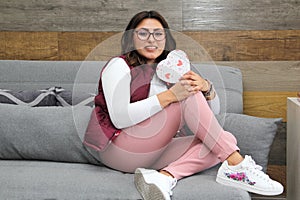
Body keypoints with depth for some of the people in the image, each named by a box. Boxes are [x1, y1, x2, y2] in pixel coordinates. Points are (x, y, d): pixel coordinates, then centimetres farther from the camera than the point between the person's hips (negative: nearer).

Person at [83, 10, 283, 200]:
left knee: (227, 139, -12)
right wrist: (170, 96, -26)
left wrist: (206, 87, -15)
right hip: (117, 149, -7)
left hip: (151, 153, 7)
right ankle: (236, 165, -22)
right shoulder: (119, 66, -4)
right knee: (187, 96, -20)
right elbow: (119, 119, -20)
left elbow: (213, 111, 9)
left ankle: (166, 175, -31)